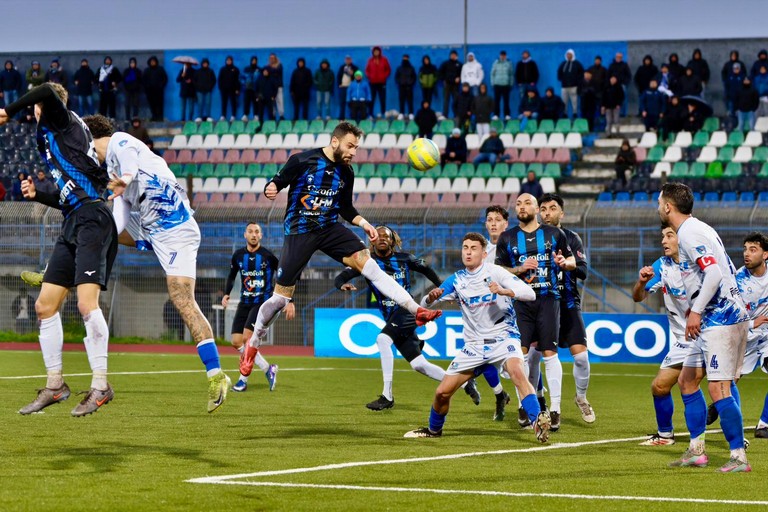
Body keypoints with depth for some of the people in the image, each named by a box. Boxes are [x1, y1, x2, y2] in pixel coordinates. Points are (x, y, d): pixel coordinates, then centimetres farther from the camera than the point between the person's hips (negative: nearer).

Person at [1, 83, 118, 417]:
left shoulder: (63, 122, 4)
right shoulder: (52, 139, 27)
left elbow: (47, 92, -19)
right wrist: (37, 195, 19)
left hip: (92, 220, -10)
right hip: (73, 225, 10)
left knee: (86, 303, -19)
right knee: (45, 306, 7)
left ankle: (100, 385, -14)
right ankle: (54, 385, 13)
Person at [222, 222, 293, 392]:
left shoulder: (268, 256, -9)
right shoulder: (238, 255, 3)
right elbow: (232, 276, 19)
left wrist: (290, 301, -8)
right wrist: (226, 294, 4)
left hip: (263, 302, -5)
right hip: (244, 302, 5)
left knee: (247, 337, -20)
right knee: (236, 342, -4)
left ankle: (244, 378, -8)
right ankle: (268, 369, 10)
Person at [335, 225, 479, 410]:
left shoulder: (404, 258, 4)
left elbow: (426, 269, 20)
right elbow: (340, 278, -3)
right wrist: (342, 285, -26)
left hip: (406, 310, -4)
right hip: (391, 318, 4)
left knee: (382, 339, -30)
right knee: (418, 365, 3)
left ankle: (387, 396, -30)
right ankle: (465, 383, 19)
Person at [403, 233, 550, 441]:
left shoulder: (494, 273, -9)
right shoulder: (456, 280, 4)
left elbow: (530, 294, -18)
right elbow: (425, 304, 7)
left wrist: (504, 291, -36)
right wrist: (431, 297, -18)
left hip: (503, 337, -5)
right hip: (474, 344, 5)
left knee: (517, 371, -36)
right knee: (442, 392, 5)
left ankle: (538, 422, -38)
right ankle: (434, 429, 33)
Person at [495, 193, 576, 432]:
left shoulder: (554, 234, 7)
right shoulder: (507, 238, 9)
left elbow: (572, 262, 14)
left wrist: (564, 262, -10)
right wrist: (520, 269, -9)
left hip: (548, 299, -1)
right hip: (520, 302, 1)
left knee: (550, 353, -6)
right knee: (521, 354, -4)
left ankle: (555, 409, -3)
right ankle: (524, 406, 7)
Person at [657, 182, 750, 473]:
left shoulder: (690, 234, -14)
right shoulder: (694, 230, 17)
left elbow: (714, 273, -25)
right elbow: (726, 271, 21)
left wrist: (696, 311, -22)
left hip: (721, 319, -11)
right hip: (712, 320, 11)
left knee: (718, 389, -13)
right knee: (687, 380, 15)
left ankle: (739, 457, -12)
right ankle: (696, 451, 19)